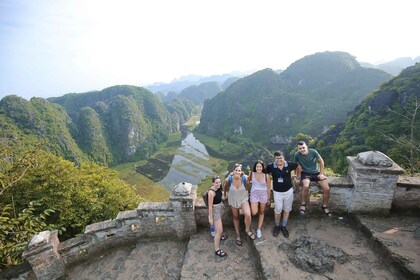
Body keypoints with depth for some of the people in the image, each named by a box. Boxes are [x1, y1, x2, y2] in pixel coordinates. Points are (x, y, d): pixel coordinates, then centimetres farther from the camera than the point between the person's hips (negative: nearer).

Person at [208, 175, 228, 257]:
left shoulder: (218, 187, -11)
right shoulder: (211, 192, -33)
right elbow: (210, 206, -25)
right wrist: (210, 217, -18)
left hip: (221, 207, 8)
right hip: (215, 210, -8)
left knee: (219, 224, 33)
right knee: (219, 230, -1)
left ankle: (219, 235, 61)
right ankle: (217, 250, 16)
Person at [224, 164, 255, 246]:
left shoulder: (245, 178, -26)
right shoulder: (228, 179, -26)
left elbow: (248, 188, -3)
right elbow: (225, 187, -2)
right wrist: (225, 195, 12)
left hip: (243, 199, 0)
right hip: (233, 200, 1)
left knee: (248, 215, -20)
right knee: (235, 217, 15)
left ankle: (248, 230, 12)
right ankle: (238, 235, 37)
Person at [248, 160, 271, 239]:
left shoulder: (266, 176, -11)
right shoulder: (251, 174, -11)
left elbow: (268, 188, -1)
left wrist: (268, 198, 5)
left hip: (263, 194, 1)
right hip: (254, 194, -1)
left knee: (261, 212, 13)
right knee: (254, 213, -12)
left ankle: (259, 229, 29)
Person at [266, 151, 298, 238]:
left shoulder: (290, 164, -15)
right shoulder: (270, 166, -17)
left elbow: (298, 166, 5)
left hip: (288, 191, 2)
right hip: (277, 192, -1)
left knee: (287, 210, 15)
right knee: (278, 210, 4)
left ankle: (283, 226, 33)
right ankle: (277, 226, 29)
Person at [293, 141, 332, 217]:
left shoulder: (313, 152, -19)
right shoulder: (297, 155, -21)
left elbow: (321, 161, -4)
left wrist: (321, 174, -3)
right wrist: (298, 177, -6)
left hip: (316, 172, 2)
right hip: (305, 173, -2)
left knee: (327, 188, -13)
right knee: (305, 186, -32)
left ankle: (325, 206, 14)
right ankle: (303, 204, -7)